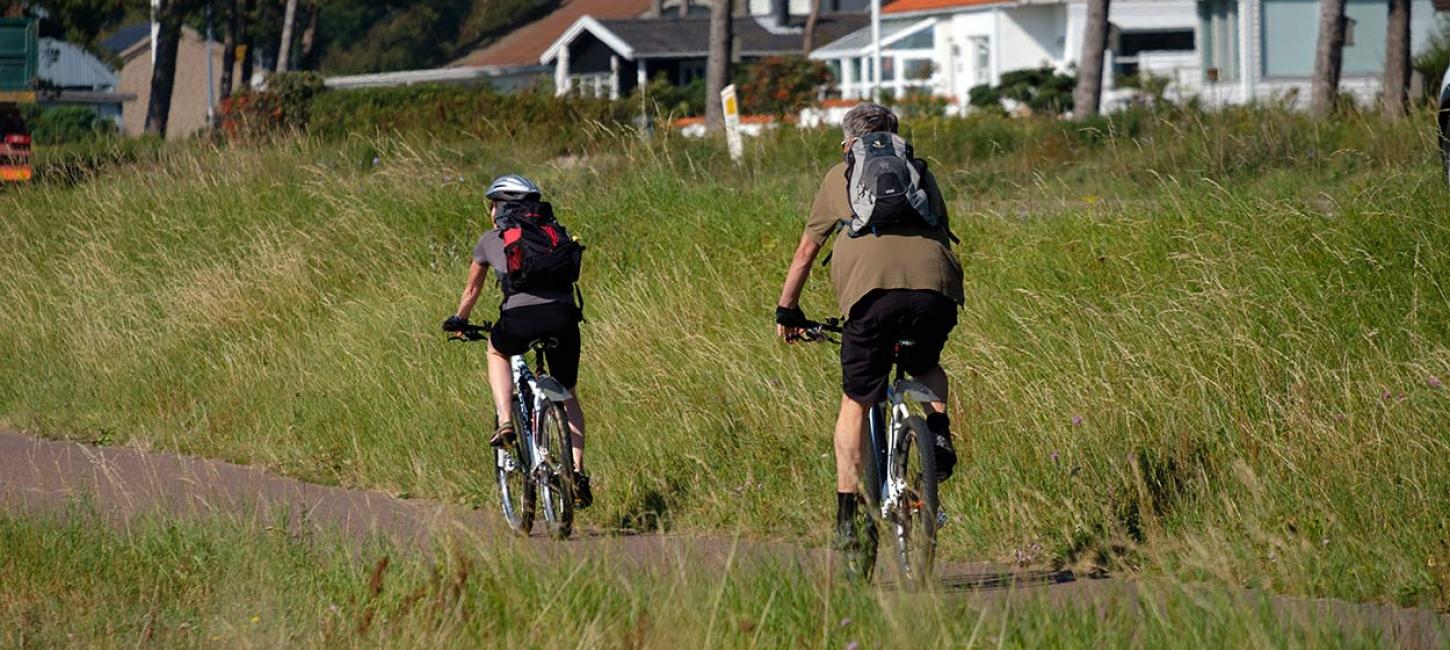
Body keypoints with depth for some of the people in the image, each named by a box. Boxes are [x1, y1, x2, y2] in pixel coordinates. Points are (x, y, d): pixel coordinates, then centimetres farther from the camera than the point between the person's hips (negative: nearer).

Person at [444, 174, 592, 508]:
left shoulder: (491, 239, 21)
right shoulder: (556, 233, 25)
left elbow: (472, 290, 34)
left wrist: (458, 321, 53)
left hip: (520, 317, -2)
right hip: (563, 316, 2)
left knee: (497, 352, 34)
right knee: (567, 396, 21)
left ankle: (505, 422, 15)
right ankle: (577, 471, 7)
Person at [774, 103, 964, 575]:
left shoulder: (840, 177, 27)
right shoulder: (922, 174, 31)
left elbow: (807, 250, 31)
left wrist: (787, 311, 42)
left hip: (872, 288, -2)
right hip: (935, 284, 2)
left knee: (855, 403, 9)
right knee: (927, 366, 33)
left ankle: (848, 514, 1)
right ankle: (938, 429, 5)